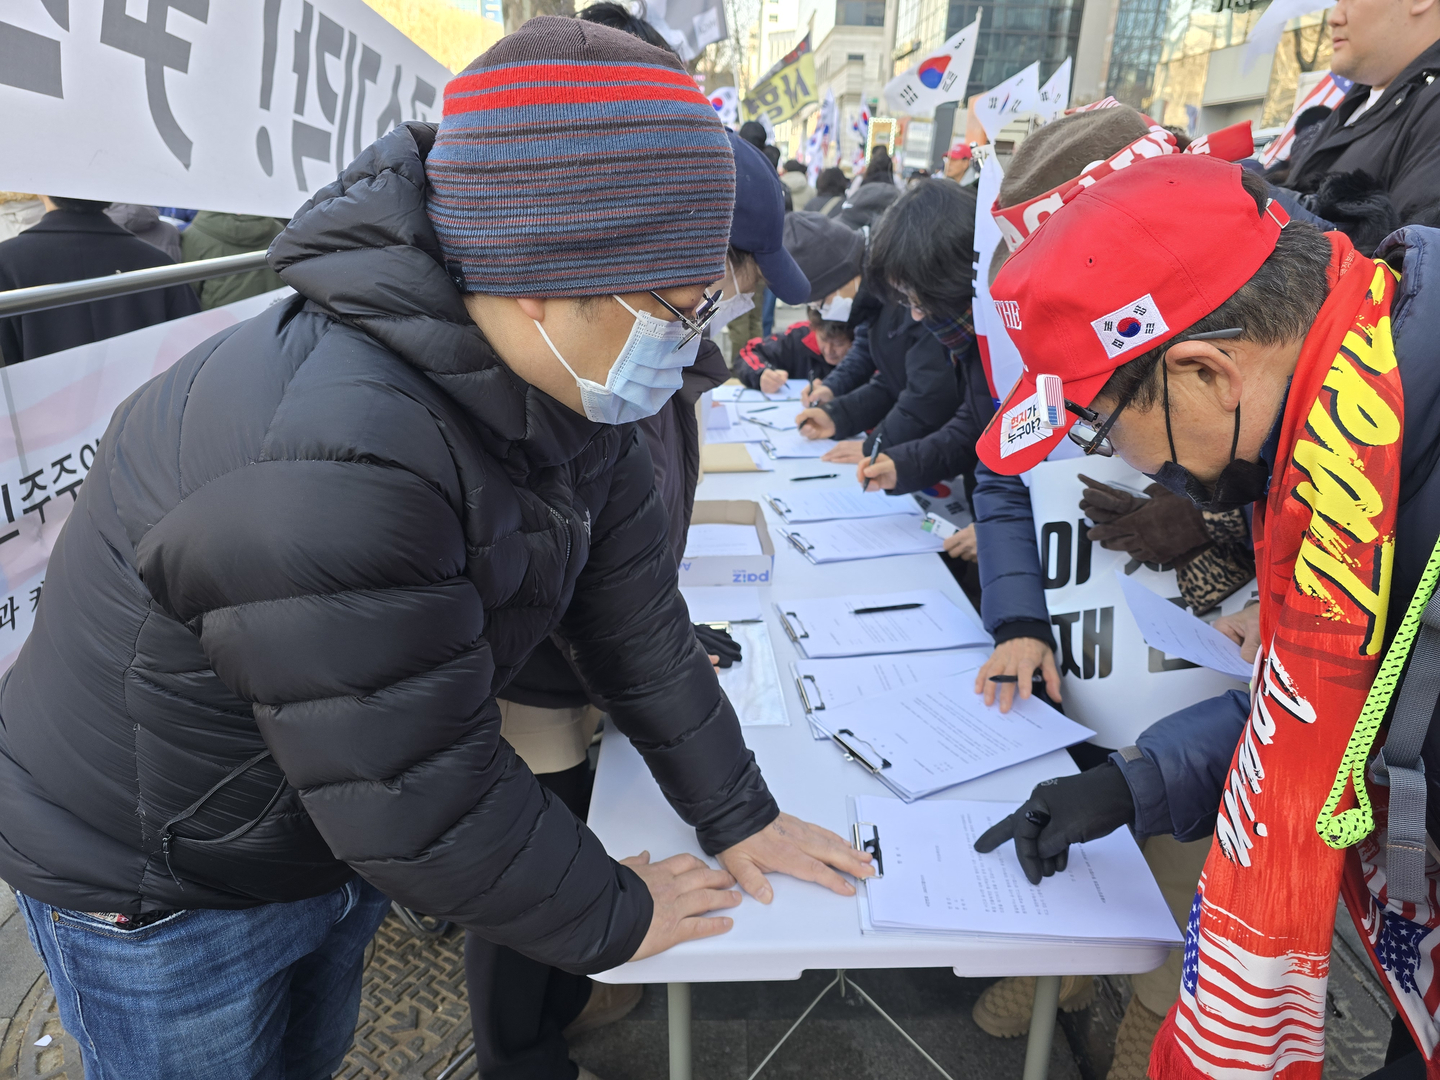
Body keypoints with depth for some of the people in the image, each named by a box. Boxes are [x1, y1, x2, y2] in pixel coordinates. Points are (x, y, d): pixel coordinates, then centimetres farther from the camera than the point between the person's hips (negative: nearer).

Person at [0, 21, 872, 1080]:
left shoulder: (570, 395, -13)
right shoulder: (329, 467, -40)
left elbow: (634, 617, -7)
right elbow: (422, 799, -33)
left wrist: (737, 815, -2)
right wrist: (611, 918, -17)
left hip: (331, 832, 7)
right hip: (157, 889, -6)